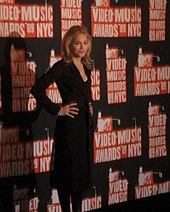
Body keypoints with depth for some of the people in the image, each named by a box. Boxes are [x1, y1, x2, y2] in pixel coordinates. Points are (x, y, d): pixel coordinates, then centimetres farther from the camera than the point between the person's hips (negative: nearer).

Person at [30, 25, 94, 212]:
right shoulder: (62, 67, -13)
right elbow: (37, 89, -22)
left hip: (85, 124, 8)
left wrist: (89, 105, 11)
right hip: (69, 125, -7)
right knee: (68, 170, 1)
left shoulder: (86, 67, 9)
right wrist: (57, 110, -17)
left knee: (83, 169, 13)